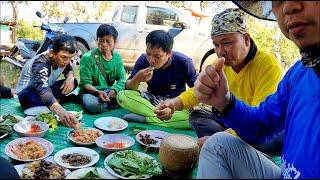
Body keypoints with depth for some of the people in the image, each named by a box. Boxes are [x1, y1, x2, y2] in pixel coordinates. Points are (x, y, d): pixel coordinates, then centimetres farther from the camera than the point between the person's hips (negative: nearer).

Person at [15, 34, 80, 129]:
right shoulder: (41, 64, -38)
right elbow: (42, 88, -56)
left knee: (73, 82, -11)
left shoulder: (62, 59, -17)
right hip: (28, 91, -6)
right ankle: (60, 100, -19)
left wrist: (70, 78, -20)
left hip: (48, 86, 6)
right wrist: (60, 111, -75)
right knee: (25, 97, -40)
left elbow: (68, 69, 7)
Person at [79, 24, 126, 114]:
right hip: (90, 91, -2)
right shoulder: (88, 57, -10)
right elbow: (85, 83, -12)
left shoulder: (117, 58, 4)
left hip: (108, 90, 3)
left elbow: (122, 78, -1)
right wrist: (98, 92, -31)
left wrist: (115, 90, -23)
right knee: (93, 105, -37)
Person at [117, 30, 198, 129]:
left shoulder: (183, 62, -19)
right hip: (151, 100, 1)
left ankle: (144, 118, -27)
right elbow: (128, 88, -10)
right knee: (122, 96, -25)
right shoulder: (143, 60, -13)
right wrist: (137, 79, -31)